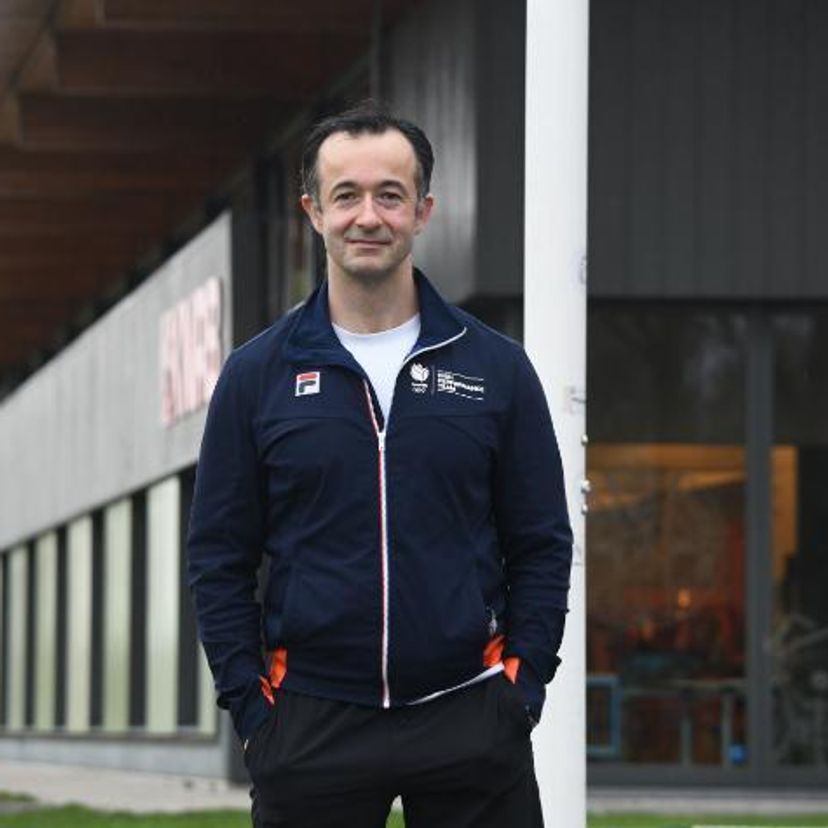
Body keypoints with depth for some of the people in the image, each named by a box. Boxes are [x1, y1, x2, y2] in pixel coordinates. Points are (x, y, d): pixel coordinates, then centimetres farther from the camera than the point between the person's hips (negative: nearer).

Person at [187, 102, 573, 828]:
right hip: (310, 727, 0)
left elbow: (542, 545, 8)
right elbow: (220, 557, 6)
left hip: (467, 717, 0)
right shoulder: (256, 374, 4)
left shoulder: (497, 368, 5)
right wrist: (250, 706, -2)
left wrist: (522, 688, -1)